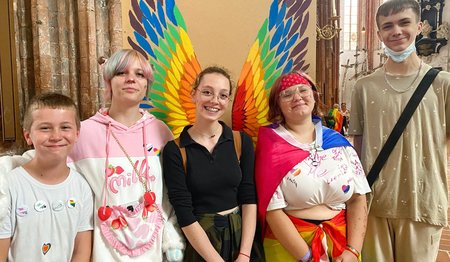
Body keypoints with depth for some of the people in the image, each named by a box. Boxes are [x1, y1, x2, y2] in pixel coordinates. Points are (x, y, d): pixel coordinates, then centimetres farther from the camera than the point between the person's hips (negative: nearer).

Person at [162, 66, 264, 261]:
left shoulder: (242, 141, -3)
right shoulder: (174, 150, -11)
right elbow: (185, 216, -13)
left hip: (242, 234, 3)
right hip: (199, 241, -2)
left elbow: (249, 199, -5)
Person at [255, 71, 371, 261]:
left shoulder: (338, 142, 1)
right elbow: (273, 210, -15)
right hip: (289, 245, -3)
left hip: (342, 241, 4)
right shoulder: (271, 146, -10)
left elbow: (358, 199, -1)